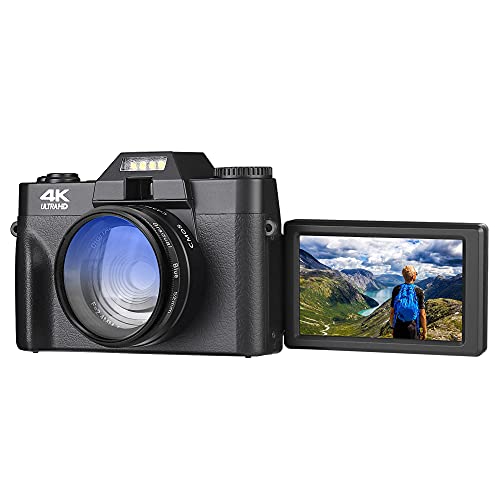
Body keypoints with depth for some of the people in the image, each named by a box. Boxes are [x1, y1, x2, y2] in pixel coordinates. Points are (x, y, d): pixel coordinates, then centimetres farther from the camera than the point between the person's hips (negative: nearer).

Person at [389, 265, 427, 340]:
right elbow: (422, 314, -8)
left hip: (398, 329, 2)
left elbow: (392, 312, 1)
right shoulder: (419, 291, -9)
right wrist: (424, 331, 3)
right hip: (413, 329, -2)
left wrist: (392, 327, 13)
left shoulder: (396, 290, -3)